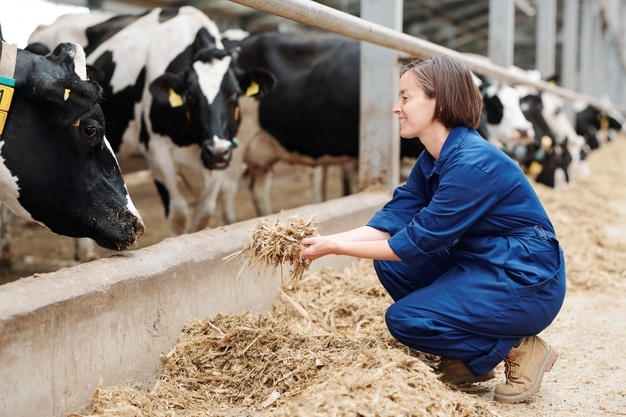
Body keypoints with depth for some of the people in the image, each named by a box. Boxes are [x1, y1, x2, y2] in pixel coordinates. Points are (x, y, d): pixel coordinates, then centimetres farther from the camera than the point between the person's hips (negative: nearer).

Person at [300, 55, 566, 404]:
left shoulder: (473, 165, -26)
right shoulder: (432, 160, 4)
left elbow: (419, 241, -23)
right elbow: (392, 221, -2)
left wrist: (336, 248, -19)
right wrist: (327, 241, -15)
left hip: (529, 284, -9)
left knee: (403, 320, -16)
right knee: (391, 264, 0)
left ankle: (518, 349, -1)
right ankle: (467, 358, 10)